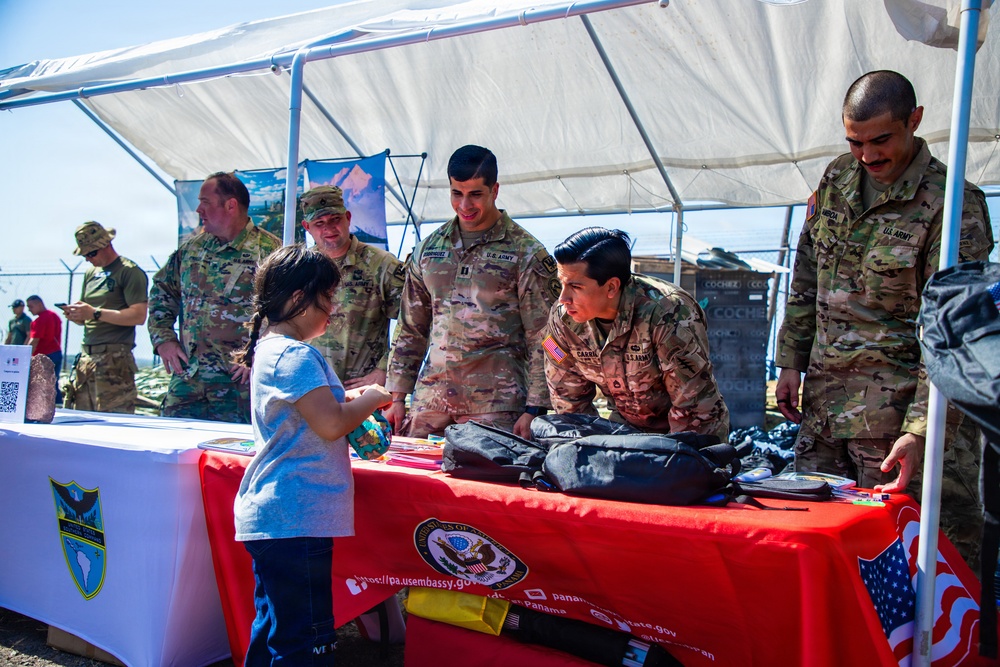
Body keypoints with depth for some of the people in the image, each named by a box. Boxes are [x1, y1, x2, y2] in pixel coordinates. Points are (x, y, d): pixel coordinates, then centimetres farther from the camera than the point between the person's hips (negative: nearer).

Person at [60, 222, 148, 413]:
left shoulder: (130, 272, -3)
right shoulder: (91, 273, 21)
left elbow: (139, 315, -14)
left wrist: (95, 313, -16)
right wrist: (75, 315, 3)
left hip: (114, 358, -7)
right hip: (86, 357, 8)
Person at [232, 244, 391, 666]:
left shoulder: (268, 349, 16)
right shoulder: (296, 355, -16)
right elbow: (330, 424, -23)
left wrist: (350, 398, 13)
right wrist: (371, 399, -6)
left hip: (270, 516, 11)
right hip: (296, 519, -11)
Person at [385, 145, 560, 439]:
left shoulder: (526, 252, -2)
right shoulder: (428, 249, 12)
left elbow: (541, 338, -4)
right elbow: (410, 329, 16)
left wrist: (534, 409, -11)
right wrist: (397, 396, 10)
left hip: (495, 405, -4)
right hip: (430, 398, 4)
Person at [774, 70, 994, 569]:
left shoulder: (952, 205, -12)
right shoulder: (837, 179, 8)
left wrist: (920, 431, -22)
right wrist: (791, 361, 12)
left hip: (898, 406, -6)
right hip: (825, 399, 6)